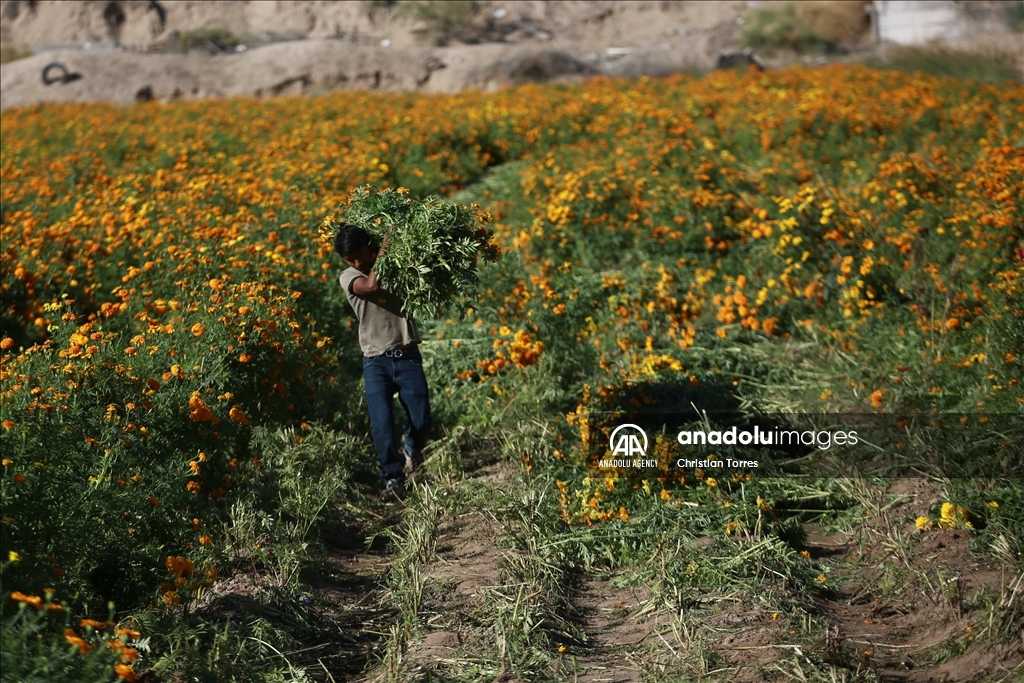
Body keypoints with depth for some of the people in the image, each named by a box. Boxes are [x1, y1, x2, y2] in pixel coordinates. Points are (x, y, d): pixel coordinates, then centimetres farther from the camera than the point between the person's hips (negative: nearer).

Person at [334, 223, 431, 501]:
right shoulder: (348, 278, -2)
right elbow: (371, 285, -23)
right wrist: (383, 251, -15)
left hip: (408, 357, 1)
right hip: (376, 361, -1)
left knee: (422, 420, 2)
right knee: (382, 424, -11)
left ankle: (411, 447, 35)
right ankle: (393, 478, 6)